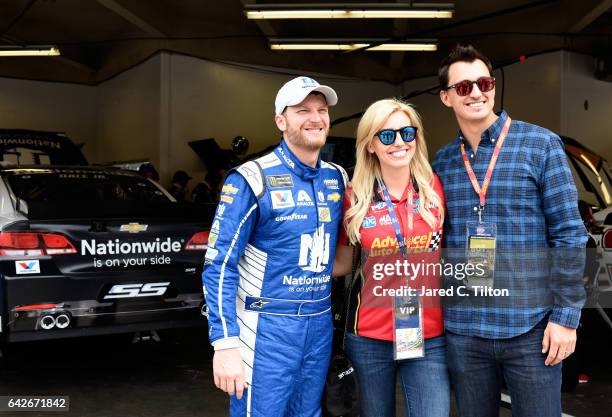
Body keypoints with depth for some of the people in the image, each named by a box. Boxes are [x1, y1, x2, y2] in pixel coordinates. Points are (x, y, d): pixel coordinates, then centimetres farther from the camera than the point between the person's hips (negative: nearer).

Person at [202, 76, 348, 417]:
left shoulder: (338, 178, 7)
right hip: (267, 328, -6)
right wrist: (226, 344, -20)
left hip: (321, 326, 6)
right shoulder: (253, 180, -11)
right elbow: (220, 265, -14)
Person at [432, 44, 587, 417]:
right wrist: (436, 312, 7)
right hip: (463, 330, 4)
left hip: (531, 327, -3)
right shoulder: (443, 161, 8)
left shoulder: (541, 144, -3)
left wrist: (566, 316, -10)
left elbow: (569, 234, -5)